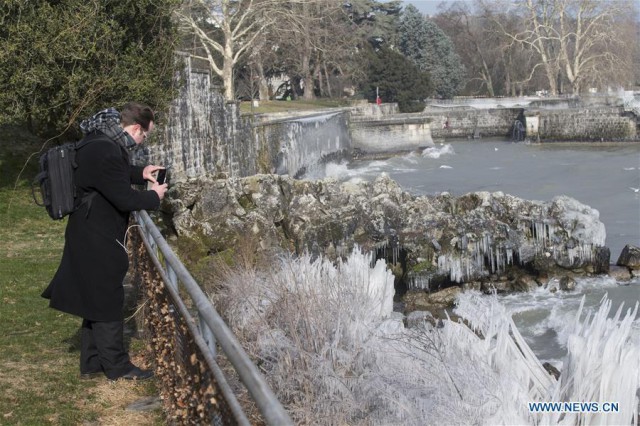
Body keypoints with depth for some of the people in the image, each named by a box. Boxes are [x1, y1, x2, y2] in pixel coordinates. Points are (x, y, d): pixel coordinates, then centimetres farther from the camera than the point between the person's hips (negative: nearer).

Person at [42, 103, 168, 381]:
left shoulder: (101, 141, 7)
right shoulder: (106, 152, -26)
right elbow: (125, 199, -24)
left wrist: (139, 173, 12)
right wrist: (154, 196, -8)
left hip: (92, 236, 10)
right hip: (98, 240, -10)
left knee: (95, 299, 16)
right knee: (107, 301, 1)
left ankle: (92, 363, 26)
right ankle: (116, 366, 14)